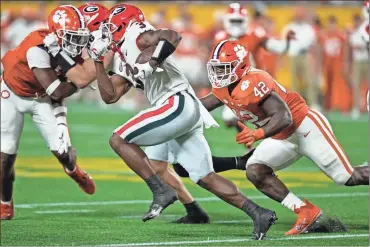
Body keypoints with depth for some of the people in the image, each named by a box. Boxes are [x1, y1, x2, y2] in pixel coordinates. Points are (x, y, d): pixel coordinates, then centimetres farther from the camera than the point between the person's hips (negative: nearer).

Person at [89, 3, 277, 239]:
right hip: (187, 113, 10)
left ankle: (162, 192, -13)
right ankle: (259, 213, 6)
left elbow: (173, 36, -19)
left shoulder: (138, 39, 1)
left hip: (177, 104, -10)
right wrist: (98, 60, 23)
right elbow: (110, 96, 26)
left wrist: (151, 64, -26)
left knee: (119, 140, -8)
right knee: (206, 178, 10)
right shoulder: (127, 62, 27)